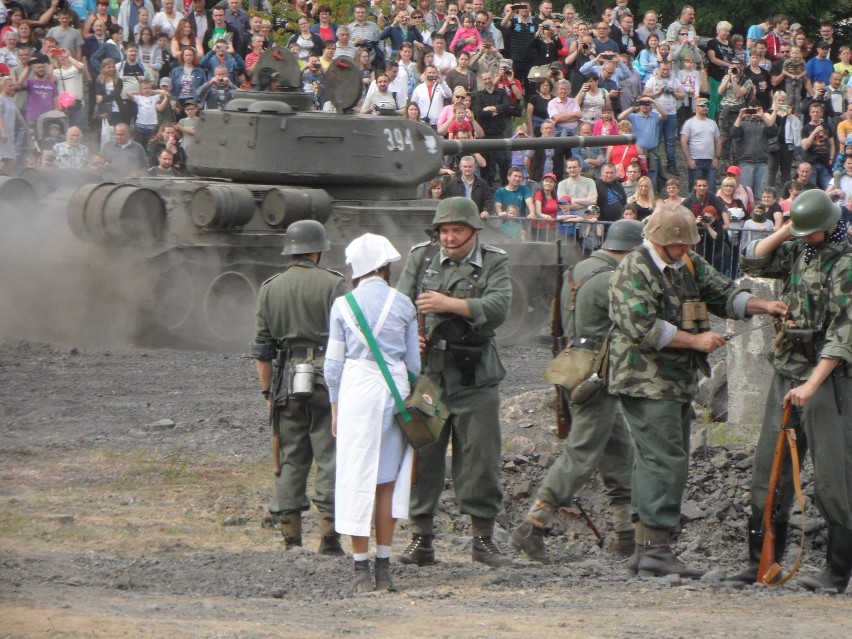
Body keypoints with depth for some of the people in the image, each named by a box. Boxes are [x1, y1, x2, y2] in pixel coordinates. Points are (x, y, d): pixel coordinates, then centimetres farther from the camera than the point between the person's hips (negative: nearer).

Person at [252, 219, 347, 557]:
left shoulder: (270, 289, 8)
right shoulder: (333, 285, -3)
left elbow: (261, 350, 8)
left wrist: (268, 392, 14)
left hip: (287, 383, 3)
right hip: (328, 378, -3)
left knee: (290, 460, 7)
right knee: (330, 459, -1)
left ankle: (291, 539, 5)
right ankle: (329, 536, -7)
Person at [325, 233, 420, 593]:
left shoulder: (343, 305, 0)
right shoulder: (402, 305, 1)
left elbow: (333, 363, 3)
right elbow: (414, 361, 5)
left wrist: (335, 406, 12)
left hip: (357, 391, -1)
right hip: (395, 389, 1)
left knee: (358, 479, 2)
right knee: (388, 481, 9)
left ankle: (361, 569, -1)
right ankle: (384, 569, 9)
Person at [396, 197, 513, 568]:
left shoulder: (494, 264, 4)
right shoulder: (421, 258, 10)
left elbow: (498, 307, -11)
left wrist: (449, 304, -20)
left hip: (474, 377, -1)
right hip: (426, 372, 1)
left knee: (480, 458, 0)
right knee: (421, 456, 1)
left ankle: (483, 538, 9)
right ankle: (421, 539, 8)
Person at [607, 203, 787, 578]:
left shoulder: (690, 265, 14)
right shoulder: (633, 272, -12)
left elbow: (723, 294, 20)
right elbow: (643, 328, -20)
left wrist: (763, 306, 2)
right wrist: (696, 341, -17)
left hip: (679, 380, 9)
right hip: (646, 381, -9)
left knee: (654, 462, 10)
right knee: (666, 461, -15)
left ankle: (645, 548, 13)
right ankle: (656, 549, -17)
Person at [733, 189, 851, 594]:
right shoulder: (800, 249, 9)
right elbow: (752, 262, 16)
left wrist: (812, 385, -23)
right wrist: (785, 232, 1)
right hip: (787, 372, 8)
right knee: (769, 469, 9)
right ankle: (762, 559, 17)